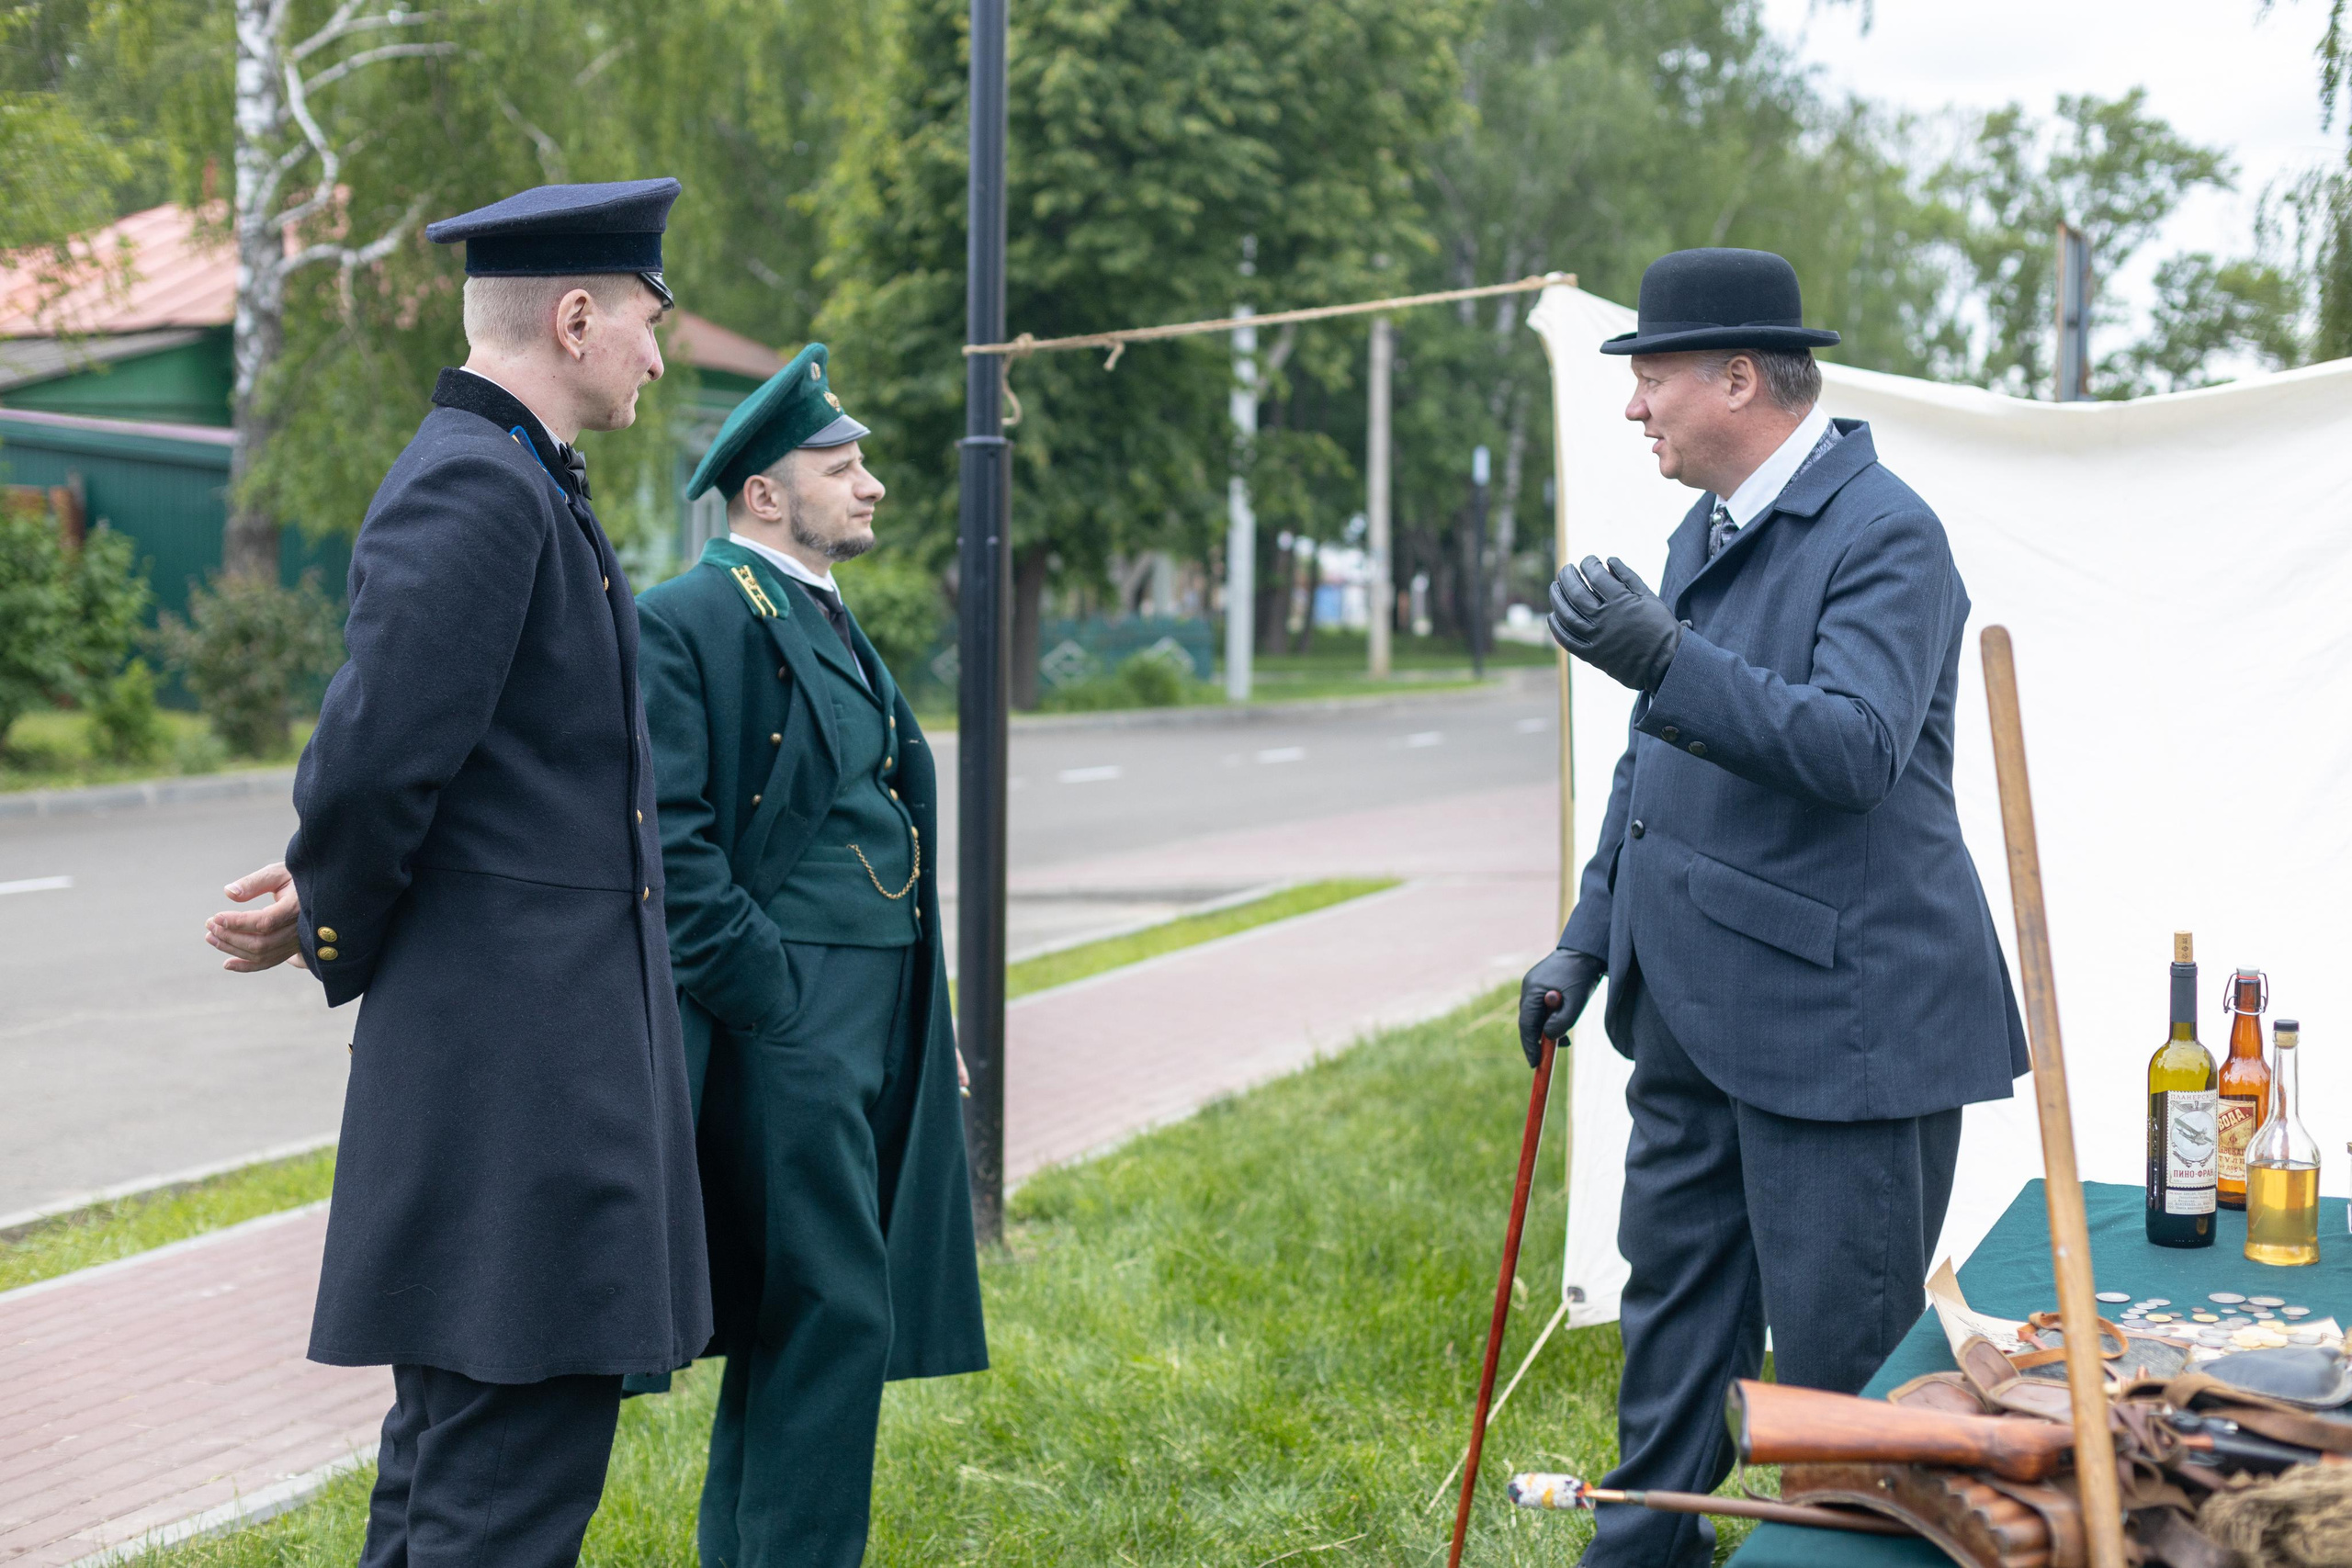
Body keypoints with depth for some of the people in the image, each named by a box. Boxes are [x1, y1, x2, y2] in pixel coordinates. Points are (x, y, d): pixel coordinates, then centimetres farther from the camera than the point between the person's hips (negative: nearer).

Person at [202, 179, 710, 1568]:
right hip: (514, 1055, -10)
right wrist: (333, 930, -3)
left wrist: (330, 919, 3)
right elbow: (376, 759, -20)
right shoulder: (470, 489, -15)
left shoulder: (523, 489, 18)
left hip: (558, 1067, 10)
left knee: (457, 1445, 17)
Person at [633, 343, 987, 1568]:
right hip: (781, 1018, -9)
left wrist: (924, 1018, 18)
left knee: (793, 1318, 14)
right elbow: (669, 841, -17)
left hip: (870, 1028, 9)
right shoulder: (692, 620, -10)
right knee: (835, 1315, -10)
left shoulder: (832, 625, 19)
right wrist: (766, 996, -19)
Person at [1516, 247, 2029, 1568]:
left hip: (1841, 1024, -9)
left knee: (1842, 1369, -2)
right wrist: (1587, 942, 21)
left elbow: (1857, 747, -28)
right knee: (1673, 1320, 17)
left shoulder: (1886, 534, -14)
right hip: (1699, 1017, 9)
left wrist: (1666, 662, -37)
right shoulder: (1707, 533, 15)